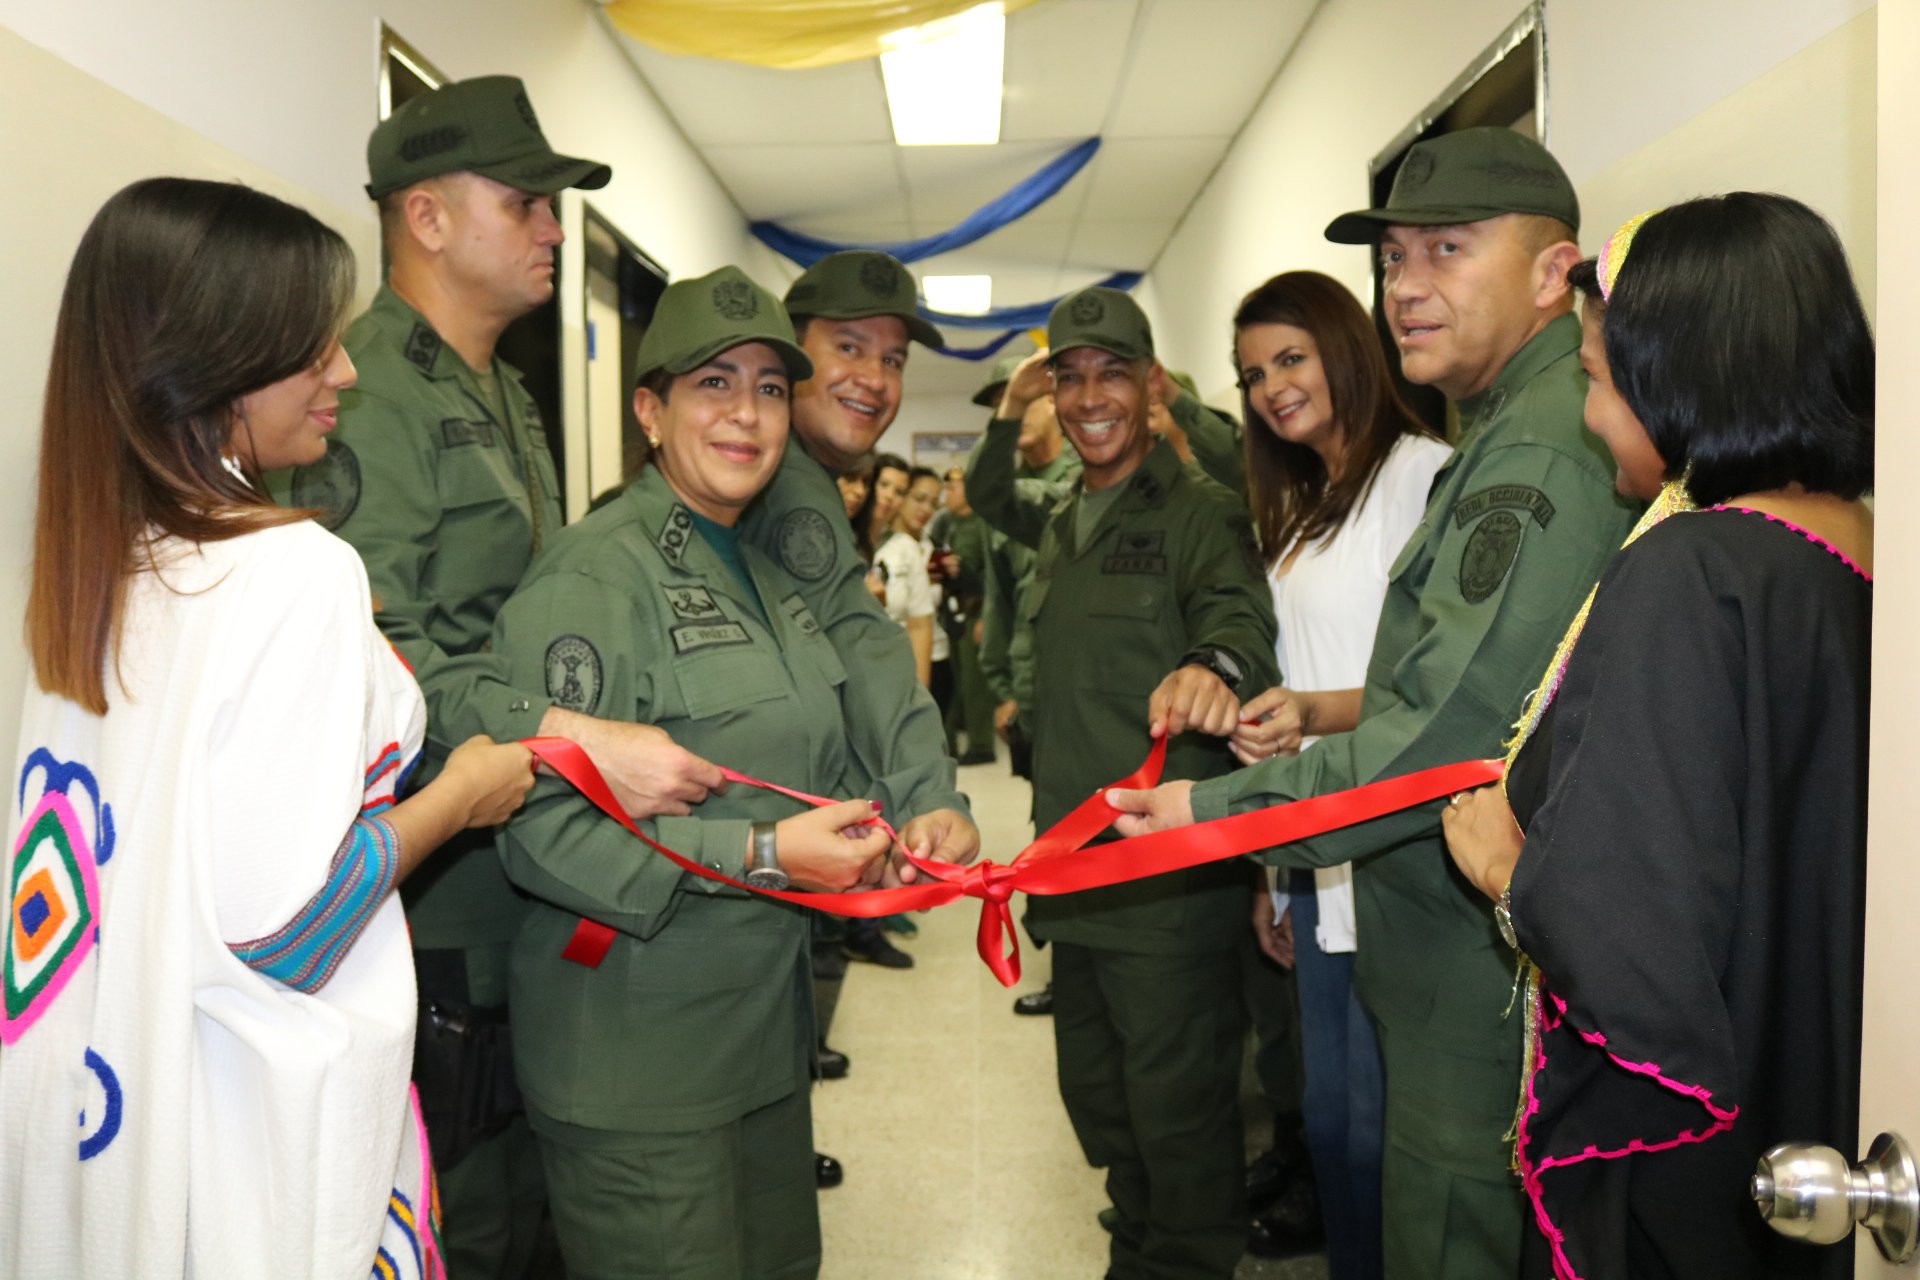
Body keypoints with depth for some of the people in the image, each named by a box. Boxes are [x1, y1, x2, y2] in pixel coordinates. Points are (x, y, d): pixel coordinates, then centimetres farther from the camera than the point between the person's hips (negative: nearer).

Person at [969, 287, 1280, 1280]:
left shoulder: (1200, 512, -10)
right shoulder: (1064, 522, 14)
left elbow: (1241, 616, -28)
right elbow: (988, 498, 35)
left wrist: (1215, 666, -51)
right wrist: (1010, 405, 18)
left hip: (1168, 882, -8)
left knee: (1177, 1119, 2)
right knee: (1097, 1101, 21)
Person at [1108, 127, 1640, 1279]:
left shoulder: (1542, 453, -21)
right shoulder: (1507, 438, 14)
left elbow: (1447, 736, -26)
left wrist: (1219, 812, -20)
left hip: (1484, 968, -10)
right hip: (1455, 947, 10)